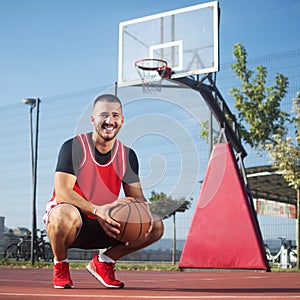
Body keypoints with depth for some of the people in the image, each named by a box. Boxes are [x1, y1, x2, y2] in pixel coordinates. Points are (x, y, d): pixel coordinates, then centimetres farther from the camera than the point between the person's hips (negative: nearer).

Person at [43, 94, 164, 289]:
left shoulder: (127, 155, 3)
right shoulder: (73, 147, -13)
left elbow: (136, 195, 6)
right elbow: (62, 191, -21)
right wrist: (96, 210, -34)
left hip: (105, 227, 5)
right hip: (73, 222, -5)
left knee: (156, 227, -9)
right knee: (66, 215, -41)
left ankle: (103, 262, 9)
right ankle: (60, 265, -7)